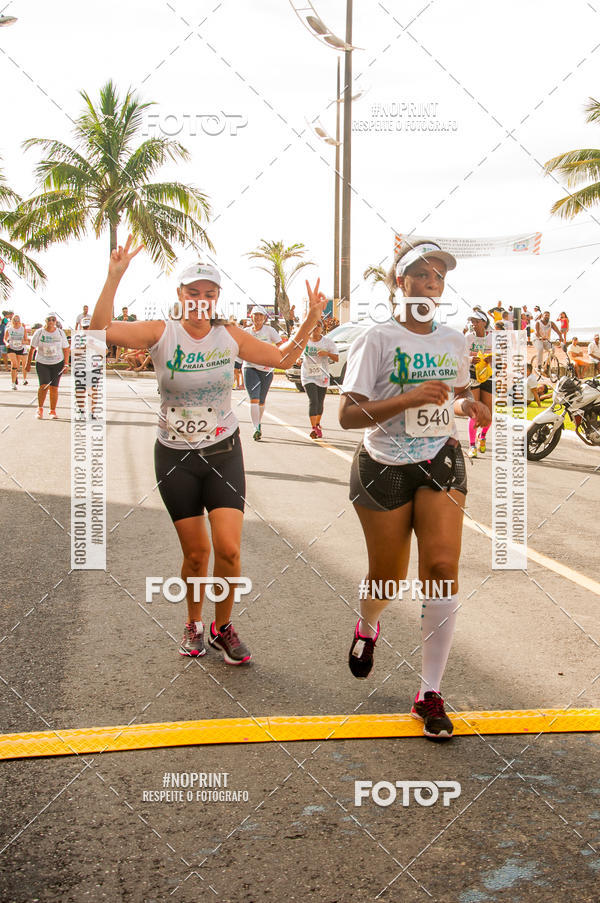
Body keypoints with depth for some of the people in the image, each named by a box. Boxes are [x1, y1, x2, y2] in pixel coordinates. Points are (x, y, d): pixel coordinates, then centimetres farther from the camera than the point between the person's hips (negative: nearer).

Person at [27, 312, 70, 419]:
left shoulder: (61, 333, 2)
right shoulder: (39, 333, -2)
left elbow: (66, 349, 7)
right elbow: (32, 348, 3)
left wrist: (66, 364, 0)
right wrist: (28, 363, 1)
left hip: (58, 363, 1)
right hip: (42, 363, -1)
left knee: (54, 387, -1)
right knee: (44, 385, -16)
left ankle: (53, 411, 12)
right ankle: (40, 409, 2)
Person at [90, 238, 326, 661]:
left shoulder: (229, 335, -3)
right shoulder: (162, 332, -9)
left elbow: (282, 358, 7)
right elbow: (100, 331, -22)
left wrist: (310, 322, -6)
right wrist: (114, 278, -31)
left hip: (223, 453, 1)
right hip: (176, 458, -1)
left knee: (228, 549, -9)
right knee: (196, 553, 4)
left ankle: (223, 627, 16)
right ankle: (194, 624, 31)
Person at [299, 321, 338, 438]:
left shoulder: (328, 342, -2)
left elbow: (337, 358, -6)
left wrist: (327, 353, -24)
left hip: (322, 376, 1)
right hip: (308, 376, -1)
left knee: (320, 402, 11)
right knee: (313, 401, -16)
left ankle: (318, 425, 34)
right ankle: (313, 428, -20)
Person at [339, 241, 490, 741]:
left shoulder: (454, 340, 7)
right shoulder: (377, 339, -10)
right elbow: (348, 415, -17)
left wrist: (469, 404, 1)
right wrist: (409, 398, -28)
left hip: (440, 462, 3)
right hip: (384, 468, -3)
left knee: (442, 565, -13)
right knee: (388, 579, 6)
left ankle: (431, 694, -3)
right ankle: (367, 627, 46)